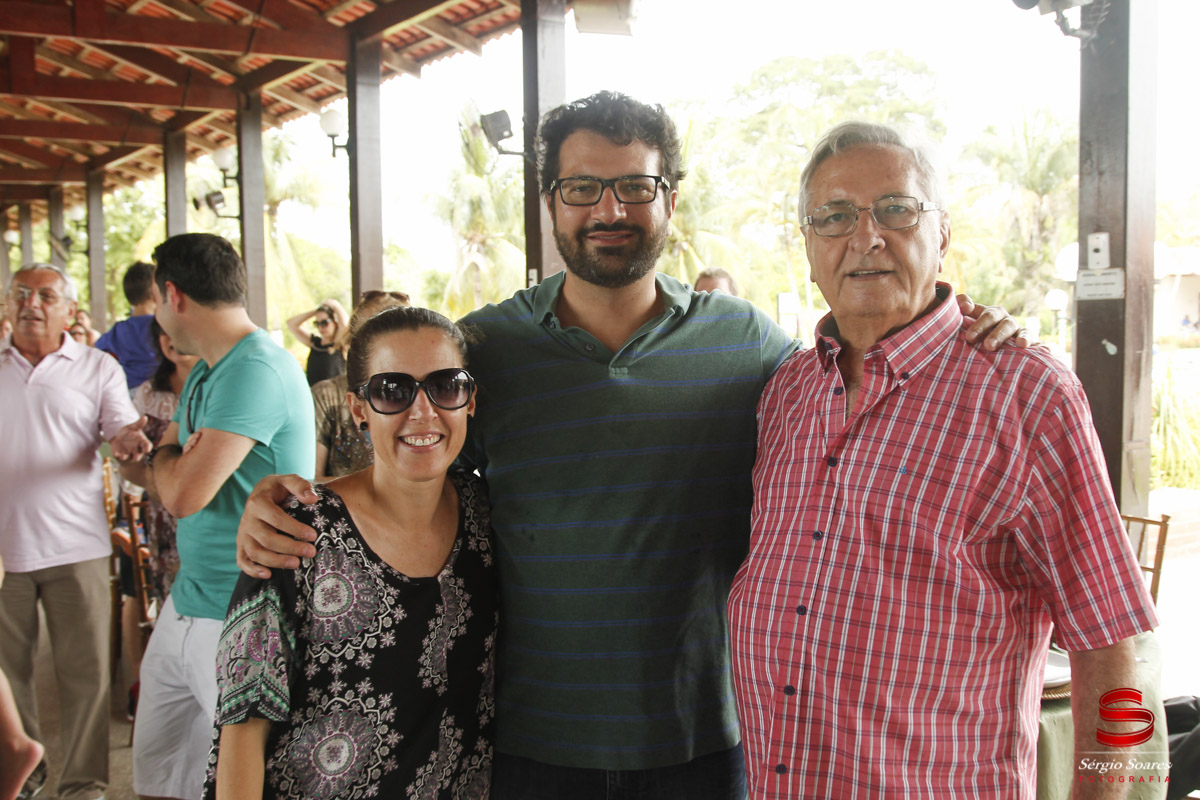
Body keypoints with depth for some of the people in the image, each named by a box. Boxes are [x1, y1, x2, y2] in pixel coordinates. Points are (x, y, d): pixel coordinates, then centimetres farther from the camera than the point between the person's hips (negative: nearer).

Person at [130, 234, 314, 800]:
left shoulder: (256, 370, -19)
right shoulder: (205, 373, 14)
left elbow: (184, 494, -22)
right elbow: (160, 480, 19)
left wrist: (167, 455, 0)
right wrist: (171, 460, -3)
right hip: (186, 604, 9)